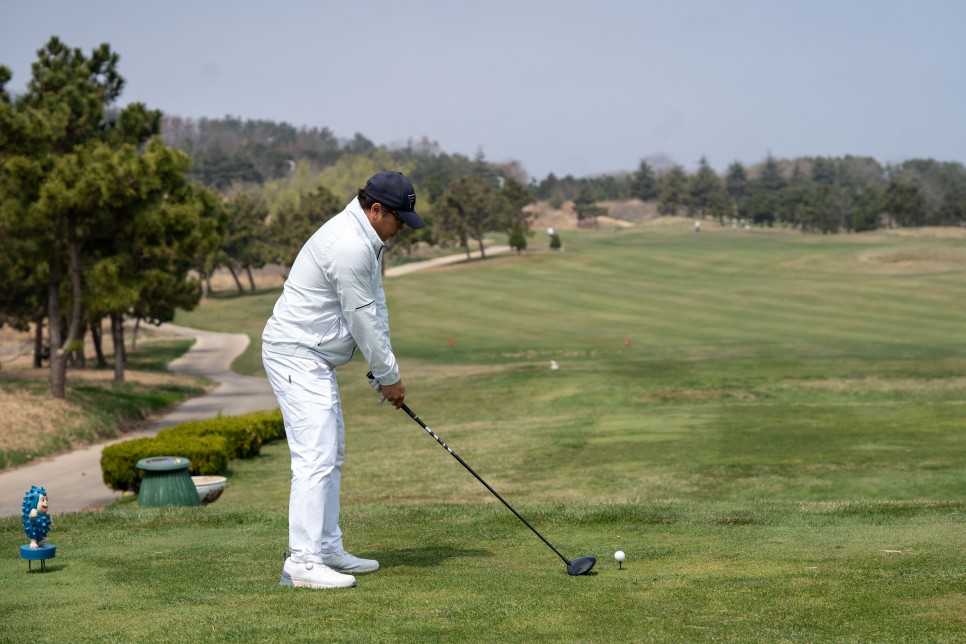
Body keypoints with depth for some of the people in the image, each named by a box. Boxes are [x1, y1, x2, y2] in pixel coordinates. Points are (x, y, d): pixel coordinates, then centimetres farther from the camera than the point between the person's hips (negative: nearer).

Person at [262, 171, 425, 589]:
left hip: (314, 358, 11)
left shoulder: (366, 240, 12)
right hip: (296, 356, -11)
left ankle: (328, 550, 22)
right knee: (316, 456, -15)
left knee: (330, 455, 15)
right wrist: (388, 375, -7)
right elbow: (362, 318, -18)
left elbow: (375, 308, 13)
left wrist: (384, 371, 6)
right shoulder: (349, 247, -22)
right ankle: (302, 562, -17)